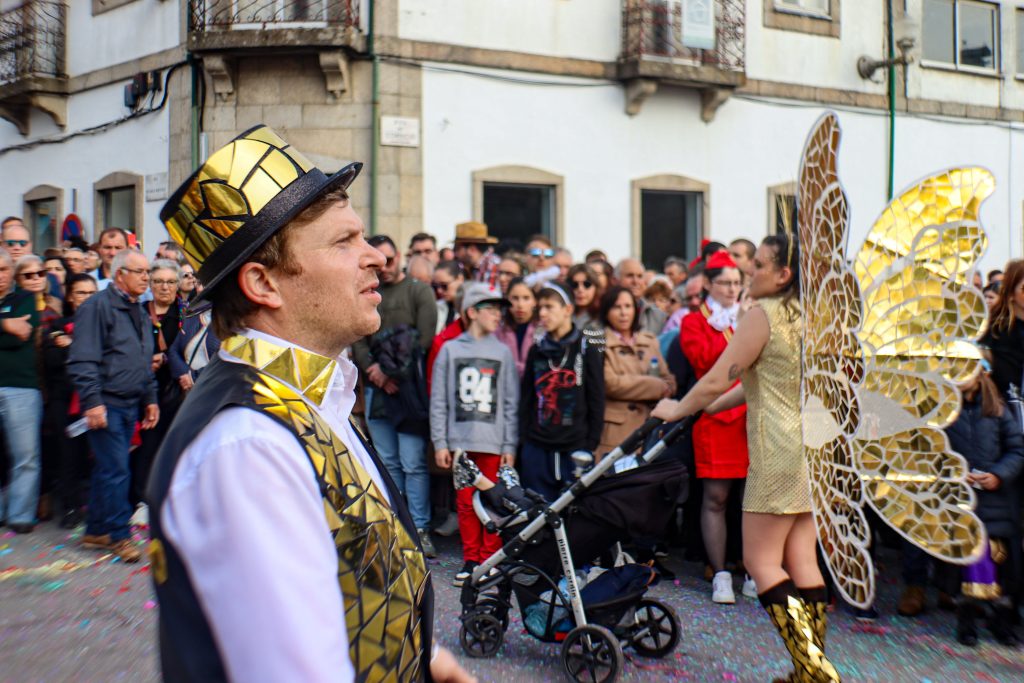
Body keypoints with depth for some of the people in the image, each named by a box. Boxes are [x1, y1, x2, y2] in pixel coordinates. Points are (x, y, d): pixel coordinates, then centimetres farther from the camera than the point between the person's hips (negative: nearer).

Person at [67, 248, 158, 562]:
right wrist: (93, 402, -21)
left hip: (131, 406, 8)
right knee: (116, 471, -6)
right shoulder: (97, 306, -10)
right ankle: (119, 535, 5)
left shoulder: (139, 312, 16)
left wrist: (150, 399, 18)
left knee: (107, 469, 14)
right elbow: (82, 360, -16)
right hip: (107, 405, -8)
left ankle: (96, 531, 24)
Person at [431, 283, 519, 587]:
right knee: (465, 501, 6)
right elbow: (438, 400, 4)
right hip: (459, 440, 0)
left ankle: (490, 559, 15)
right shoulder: (450, 349, 5)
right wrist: (439, 442, -1)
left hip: (493, 442, 0)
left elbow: (511, 403, 5)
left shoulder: (502, 352, 6)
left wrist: (510, 445, -1)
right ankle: (470, 559, 19)